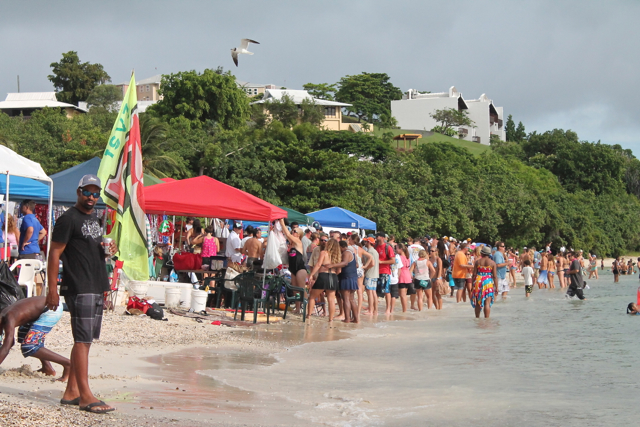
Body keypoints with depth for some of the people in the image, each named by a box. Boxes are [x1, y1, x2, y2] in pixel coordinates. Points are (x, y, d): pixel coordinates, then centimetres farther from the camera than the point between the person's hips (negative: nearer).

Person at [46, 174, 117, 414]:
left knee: (85, 340, 11)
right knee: (82, 340, -11)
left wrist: (108, 249, 9)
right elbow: (54, 254, -12)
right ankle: (86, 397, -12)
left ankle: (71, 391, 17)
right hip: (78, 289, -9)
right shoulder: (68, 219, -9)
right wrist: (52, 290, -18)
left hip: (96, 289, 9)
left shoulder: (94, 218, 17)